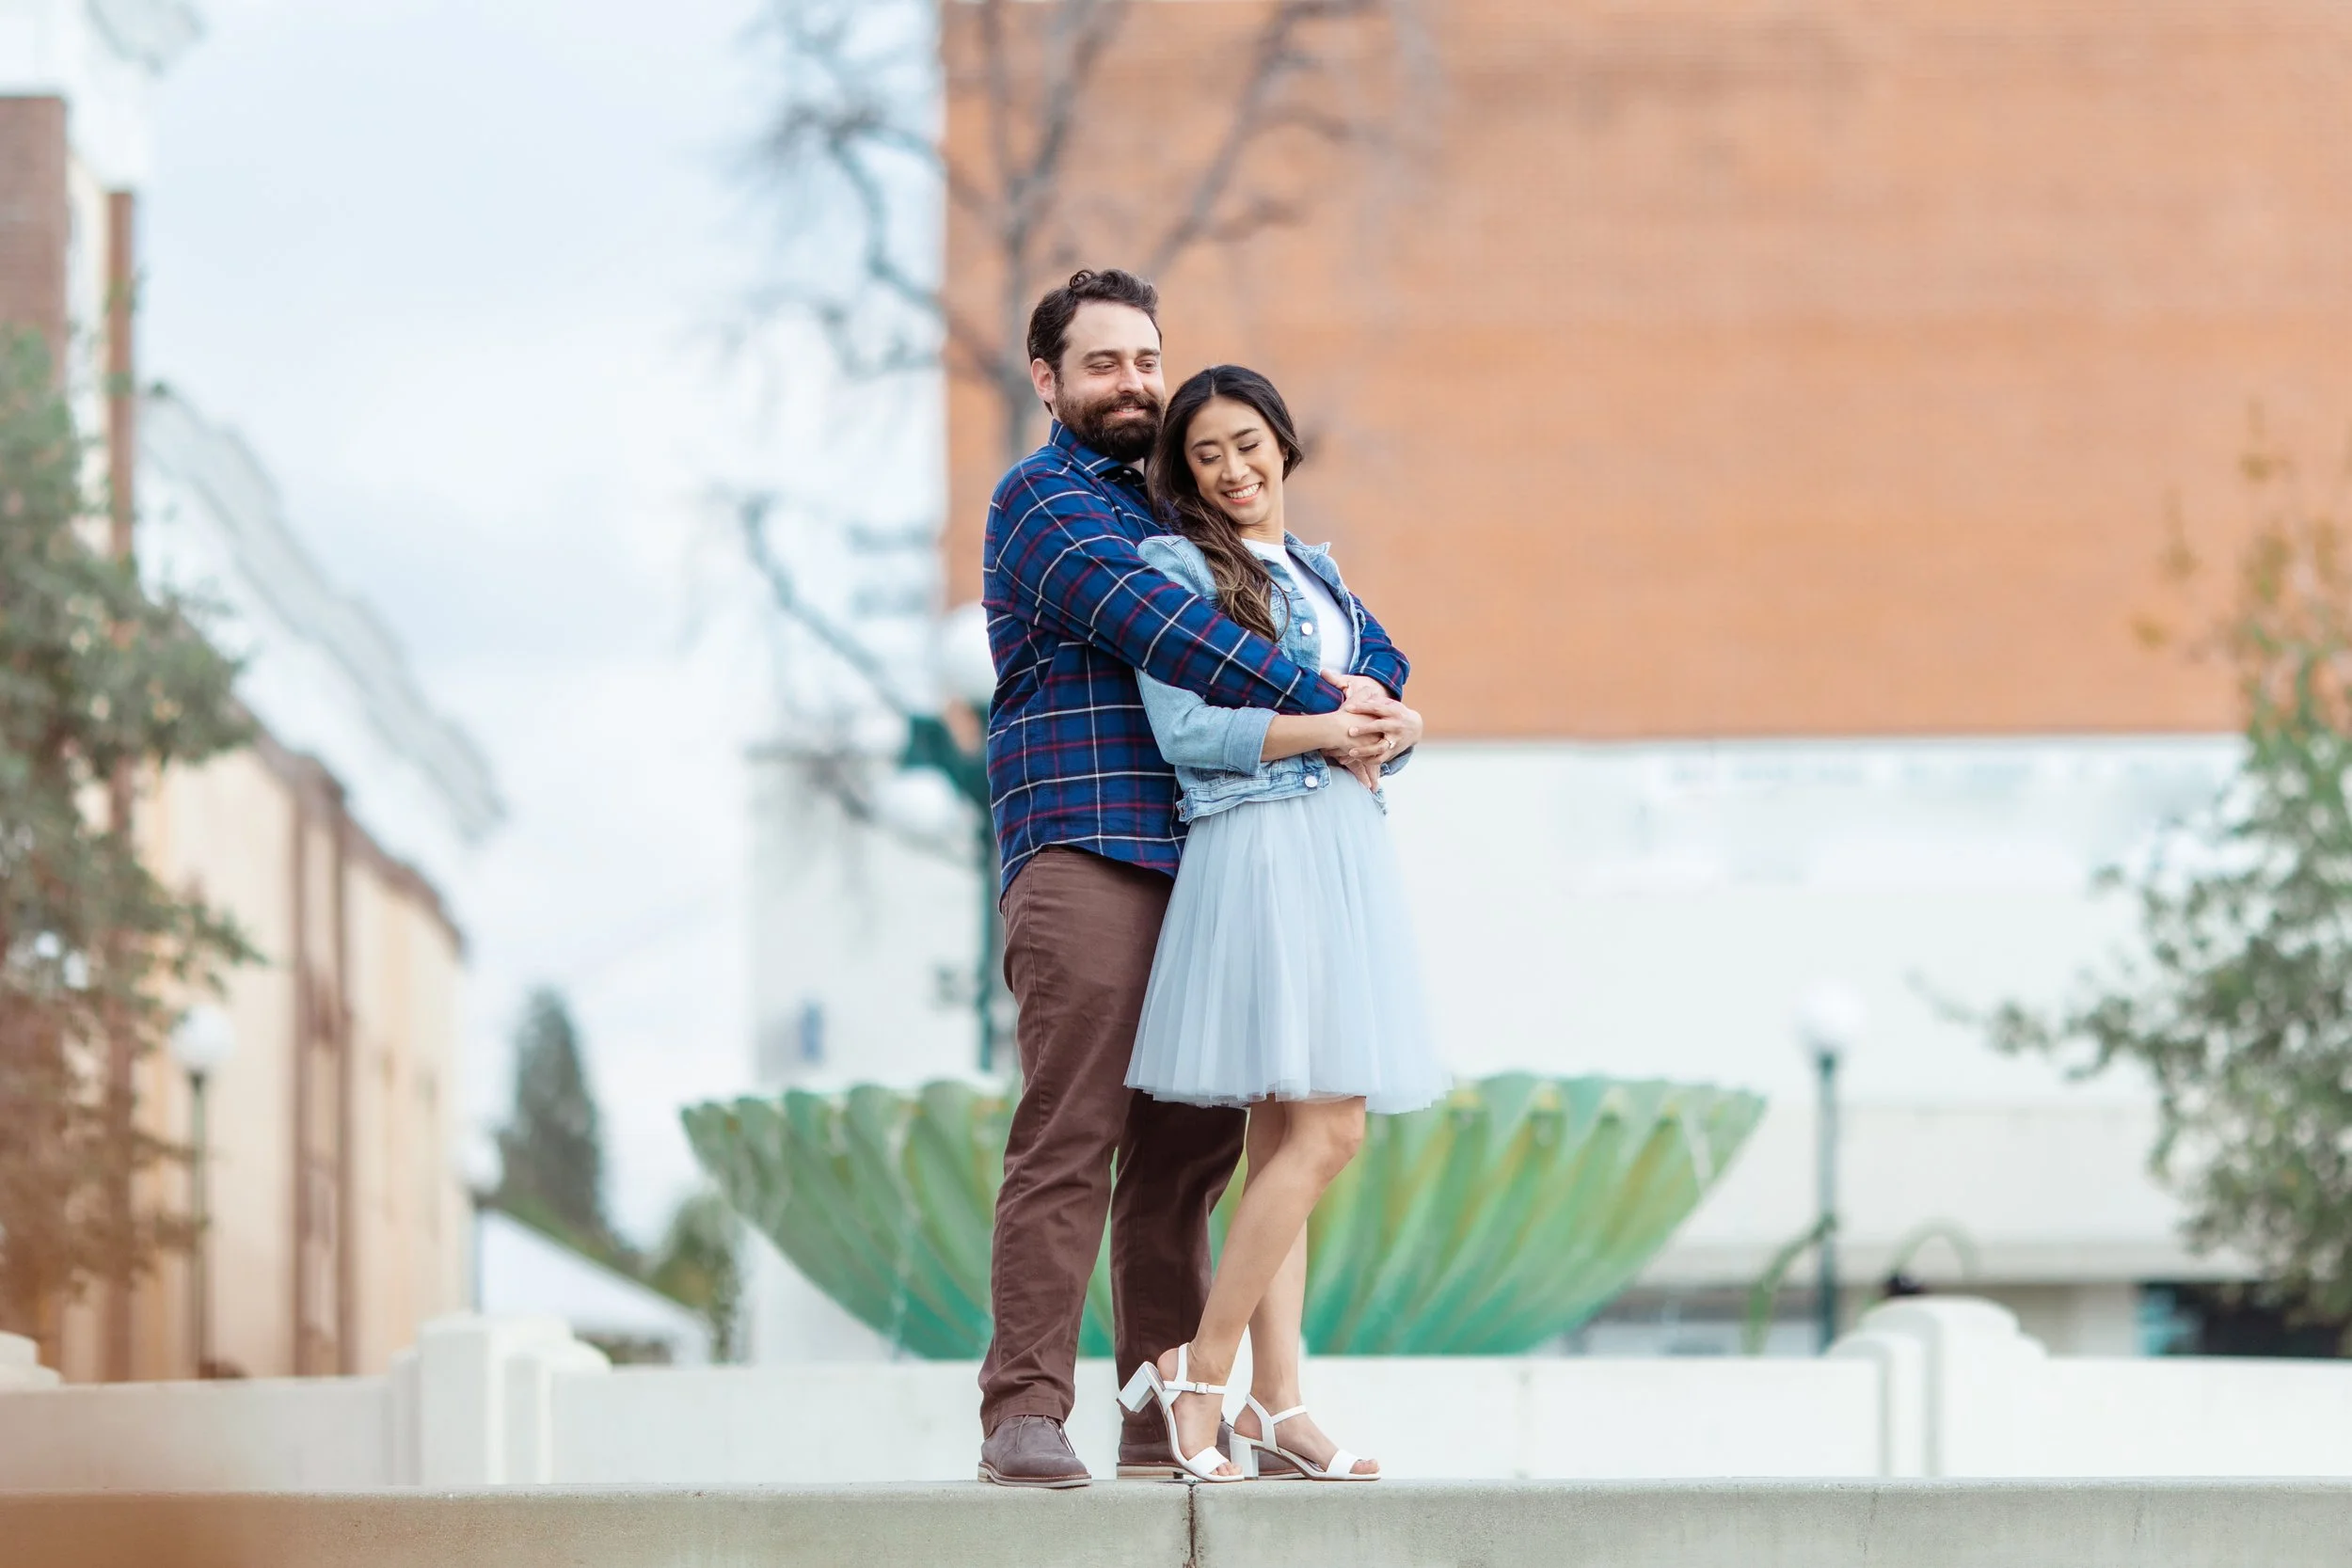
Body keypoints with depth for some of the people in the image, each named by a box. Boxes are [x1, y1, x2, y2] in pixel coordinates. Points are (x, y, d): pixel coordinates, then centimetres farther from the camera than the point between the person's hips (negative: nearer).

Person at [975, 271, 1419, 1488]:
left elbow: (1339, 616, 23)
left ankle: (1168, 1417, 6)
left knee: (1186, 1151, 4)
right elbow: (1156, 629, -14)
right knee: (1070, 1143, -14)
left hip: (1200, 869, 7)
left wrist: (1372, 686, -1)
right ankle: (1026, 1412, -17)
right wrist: (1317, 703, -15)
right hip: (1085, 856, -7)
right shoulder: (1044, 499, 1)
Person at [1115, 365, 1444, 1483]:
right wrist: (1324, 729, -14)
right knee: (1323, 1128, -15)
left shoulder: (1317, 571, 21)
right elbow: (1184, 730, -11)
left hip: (1347, 848, 8)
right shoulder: (1173, 566, -2)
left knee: (1287, 1137, 4)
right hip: (1259, 848, -7)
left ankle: (1276, 1405, 3)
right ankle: (1199, 1370, -8)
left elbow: (1377, 710, 21)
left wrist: (1397, 730, -2)